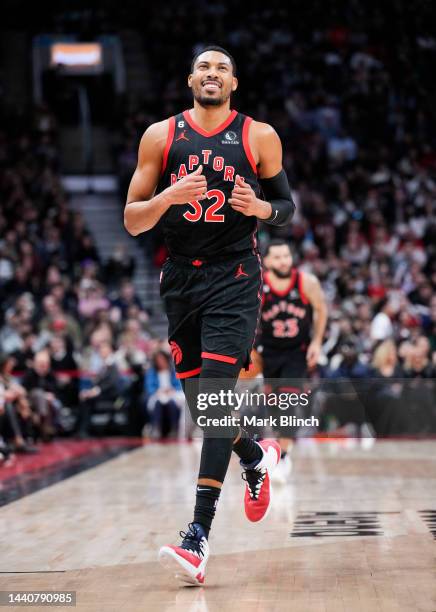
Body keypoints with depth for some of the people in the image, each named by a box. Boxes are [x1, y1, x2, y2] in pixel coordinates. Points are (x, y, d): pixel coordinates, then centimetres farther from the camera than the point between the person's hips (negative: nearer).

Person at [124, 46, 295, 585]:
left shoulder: (259, 137, 2)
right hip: (180, 278, 3)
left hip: (234, 278, -3)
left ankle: (198, 538, -18)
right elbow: (132, 221, 2)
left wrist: (260, 208, -11)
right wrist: (170, 196, -18)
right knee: (199, 399, 11)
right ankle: (258, 457, 44)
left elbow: (287, 207, 12)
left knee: (216, 396, -15)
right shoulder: (160, 136, 4)